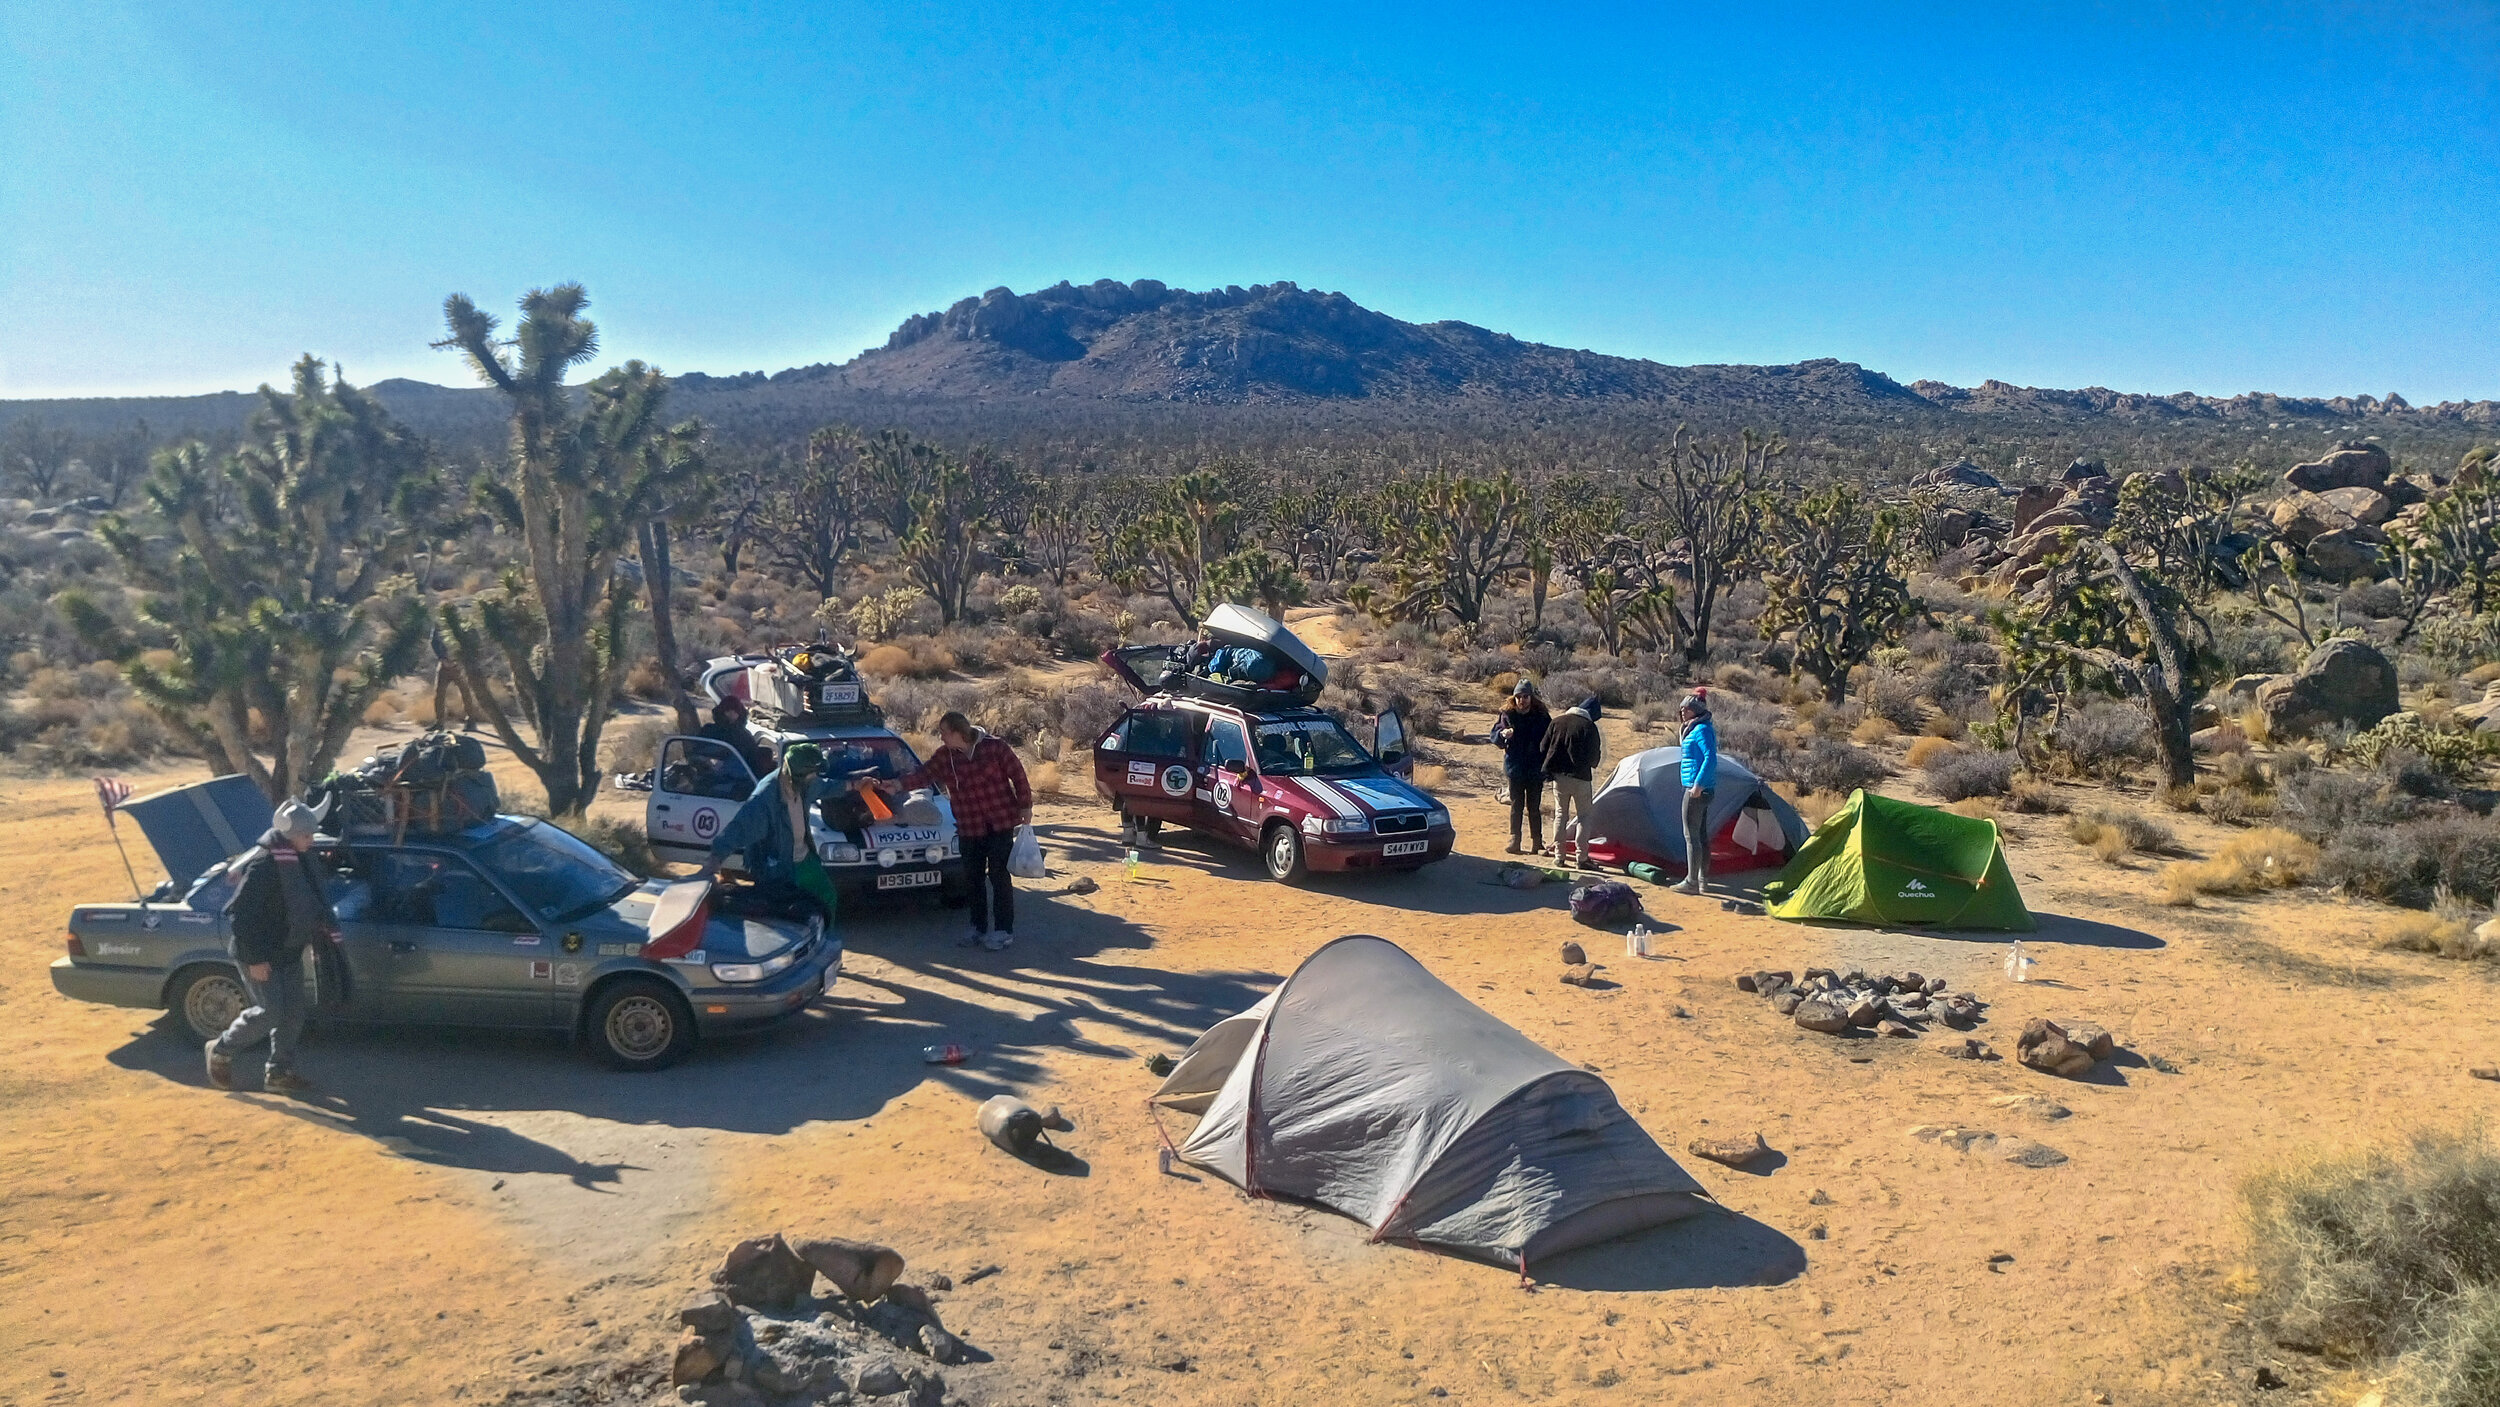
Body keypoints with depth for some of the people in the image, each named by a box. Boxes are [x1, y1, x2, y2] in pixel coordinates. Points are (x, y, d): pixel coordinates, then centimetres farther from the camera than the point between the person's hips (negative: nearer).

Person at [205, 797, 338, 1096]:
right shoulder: (263, 866, -26)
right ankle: (221, 1049, 16)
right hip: (260, 956, -8)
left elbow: (312, 900, 19)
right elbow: (240, 915, -24)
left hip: (289, 952, 8)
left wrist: (325, 926, 12)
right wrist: (254, 958, -23)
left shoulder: (302, 859, 1)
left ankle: (279, 1073, 19)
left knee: (293, 1014, 9)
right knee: (270, 1012, -8)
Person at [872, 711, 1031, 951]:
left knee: (999, 876, -3)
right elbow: (923, 774, -6)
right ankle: (979, 929, 21)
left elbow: (1017, 774, -5)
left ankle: (1004, 930, 4)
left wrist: (1025, 807, -6)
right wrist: (895, 784, -22)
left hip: (1000, 823, -5)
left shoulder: (995, 747, -9)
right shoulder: (944, 757, 3)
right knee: (973, 878, 10)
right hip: (969, 828, 5)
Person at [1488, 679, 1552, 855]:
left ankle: (1536, 842, 10)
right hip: (1515, 769, 1)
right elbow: (1495, 738, 3)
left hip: (1535, 770, -1)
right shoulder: (1506, 715, 0)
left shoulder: (1542, 717, -2)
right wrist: (1502, 734, -20)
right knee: (1516, 806, 5)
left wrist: (1547, 767, -4)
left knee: (1534, 808, 3)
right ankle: (1514, 841, 9)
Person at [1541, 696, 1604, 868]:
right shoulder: (1589, 727, -13)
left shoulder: (1557, 722, 2)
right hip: (1580, 776, -4)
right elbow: (1594, 756, -10)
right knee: (1583, 815, 5)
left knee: (1560, 814, 14)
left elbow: (1544, 748, 6)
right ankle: (1582, 858, 2)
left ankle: (1559, 855, 14)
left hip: (1559, 775, 4)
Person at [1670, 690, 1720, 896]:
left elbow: (1711, 758, -24)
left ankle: (1691, 882, -8)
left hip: (1697, 789, -11)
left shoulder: (1702, 730, -15)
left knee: (1691, 836, -9)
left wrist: (1698, 785, -26)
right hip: (1703, 789, 11)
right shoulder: (1695, 729, 16)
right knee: (1701, 834, 15)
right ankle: (1703, 879, 22)